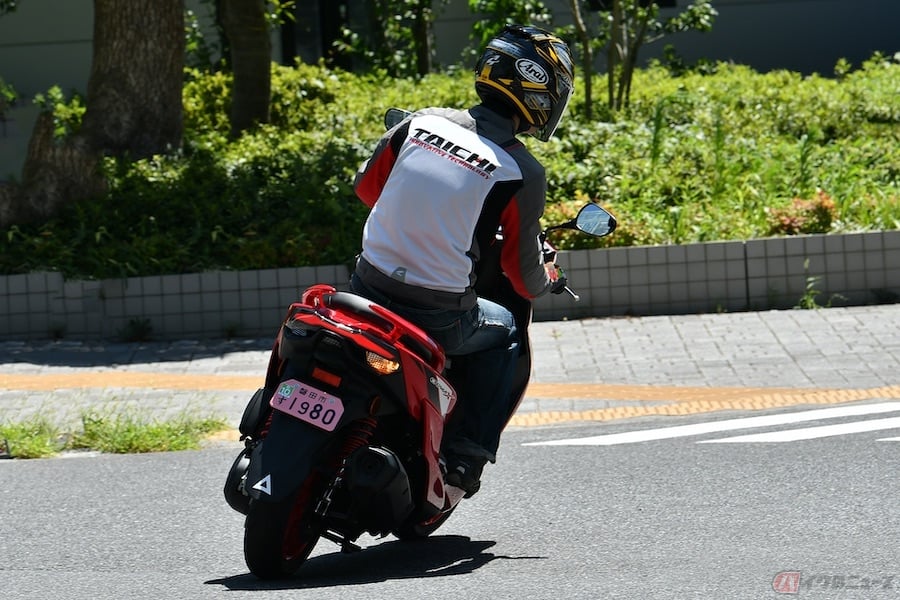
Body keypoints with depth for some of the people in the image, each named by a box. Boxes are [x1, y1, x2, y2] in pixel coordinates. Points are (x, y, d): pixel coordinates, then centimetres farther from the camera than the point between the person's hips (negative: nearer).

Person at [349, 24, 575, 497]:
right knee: (501, 333, 28)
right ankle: (468, 454, 18)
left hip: (368, 288, 4)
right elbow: (522, 273, -2)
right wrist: (546, 282, 22)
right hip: (439, 315, -3)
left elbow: (366, 185, 17)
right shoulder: (523, 173, -9)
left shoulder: (422, 121, 2)